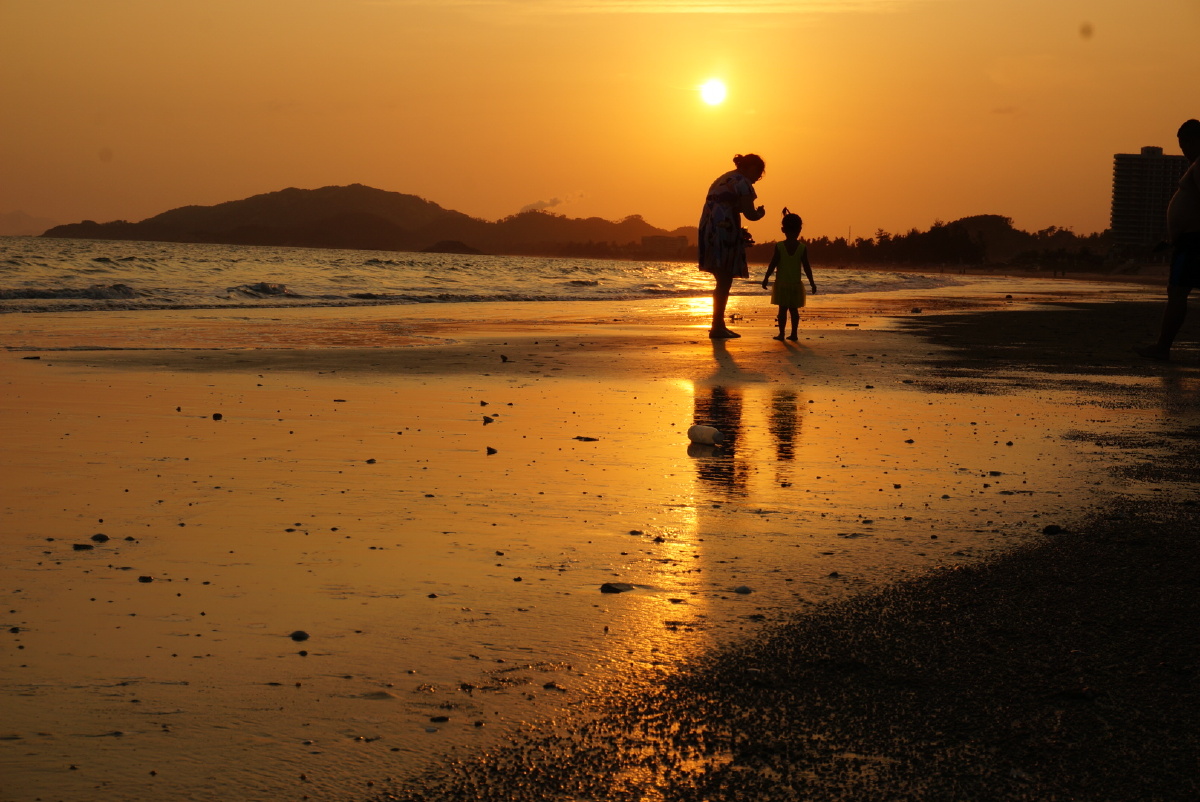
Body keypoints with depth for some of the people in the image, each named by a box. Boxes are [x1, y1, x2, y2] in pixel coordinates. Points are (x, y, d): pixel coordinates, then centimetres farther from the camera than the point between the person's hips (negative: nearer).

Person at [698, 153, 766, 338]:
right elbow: (750, 214, -12)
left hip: (709, 232, 9)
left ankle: (718, 325, 23)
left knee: (722, 282, 17)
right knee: (724, 283, -5)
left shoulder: (722, 180, 23)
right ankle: (717, 327, -5)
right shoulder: (742, 182, -6)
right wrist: (760, 213, 10)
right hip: (725, 234, -9)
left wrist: (739, 232, 24)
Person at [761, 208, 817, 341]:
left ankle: (781, 333, -1)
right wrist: (812, 282, 5)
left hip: (781, 283, -1)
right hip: (796, 283, 1)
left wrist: (766, 278, 3)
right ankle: (794, 334, 9)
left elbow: (773, 264, -6)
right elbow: (806, 267, -2)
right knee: (794, 309, 8)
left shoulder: (779, 246, -7)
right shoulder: (803, 247, -4)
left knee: (783, 309, 1)